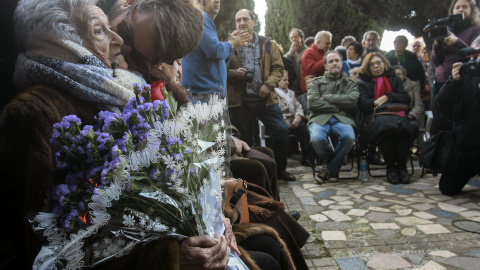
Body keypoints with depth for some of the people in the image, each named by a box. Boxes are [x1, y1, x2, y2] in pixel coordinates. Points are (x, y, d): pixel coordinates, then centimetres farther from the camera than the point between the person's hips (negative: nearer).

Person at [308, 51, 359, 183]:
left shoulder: (349, 83, 23)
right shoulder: (316, 82, 21)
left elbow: (352, 100, 0)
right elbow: (312, 103, 2)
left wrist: (326, 98, -1)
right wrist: (337, 106, -1)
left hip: (341, 118, 1)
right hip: (320, 118, 0)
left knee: (349, 137, -35)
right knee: (316, 138, -35)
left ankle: (330, 169, -10)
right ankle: (334, 166, -3)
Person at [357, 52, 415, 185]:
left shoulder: (394, 78, 26)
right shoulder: (363, 83, 21)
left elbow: (406, 99, 12)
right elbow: (363, 104, 3)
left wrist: (388, 97, -3)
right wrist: (378, 103, -12)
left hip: (396, 114, 2)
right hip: (375, 118, -2)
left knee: (402, 126, -35)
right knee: (386, 126, -37)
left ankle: (402, 167, -23)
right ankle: (390, 168, -25)